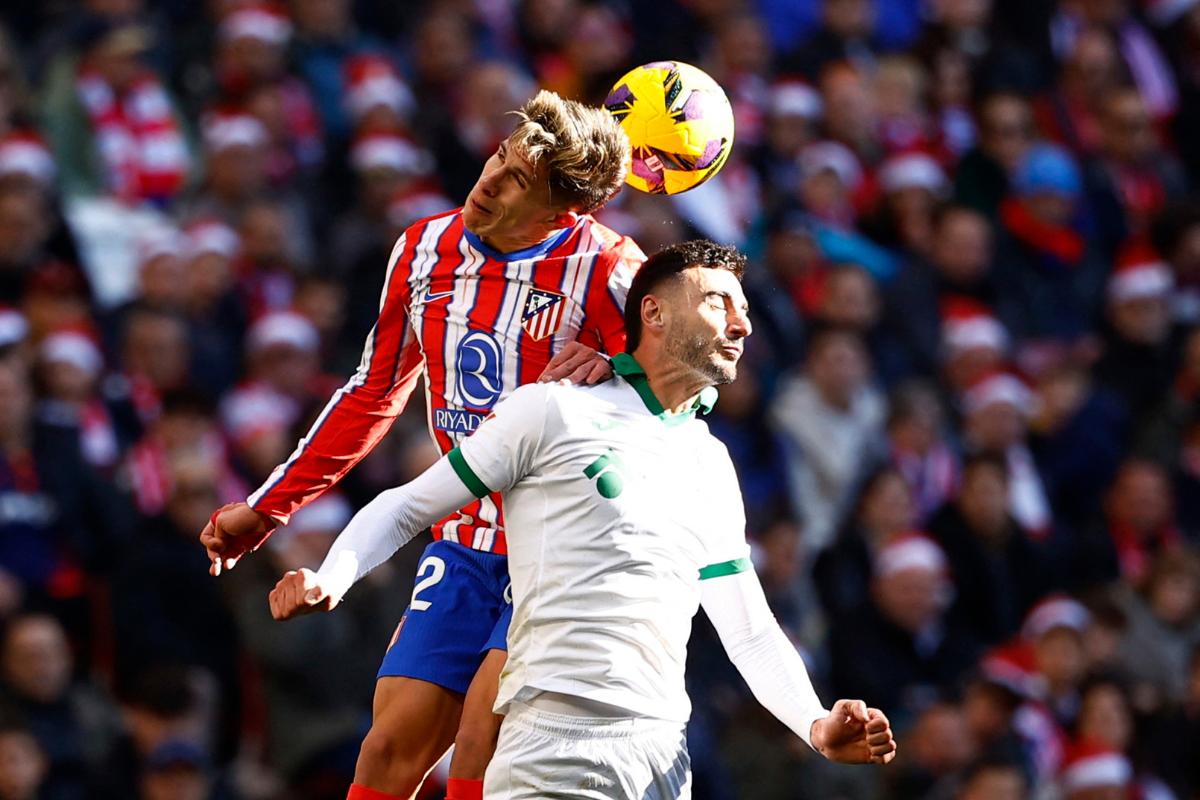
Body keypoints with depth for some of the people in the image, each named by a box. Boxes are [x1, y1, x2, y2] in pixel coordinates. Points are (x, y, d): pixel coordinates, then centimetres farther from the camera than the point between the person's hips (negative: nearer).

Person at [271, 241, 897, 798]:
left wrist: (817, 725, 4)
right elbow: (408, 507, 4)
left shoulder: (713, 463, 20)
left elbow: (751, 633, 21)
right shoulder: (555, 411, 2)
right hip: (556, 733, -5)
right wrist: (329, 580, -14)